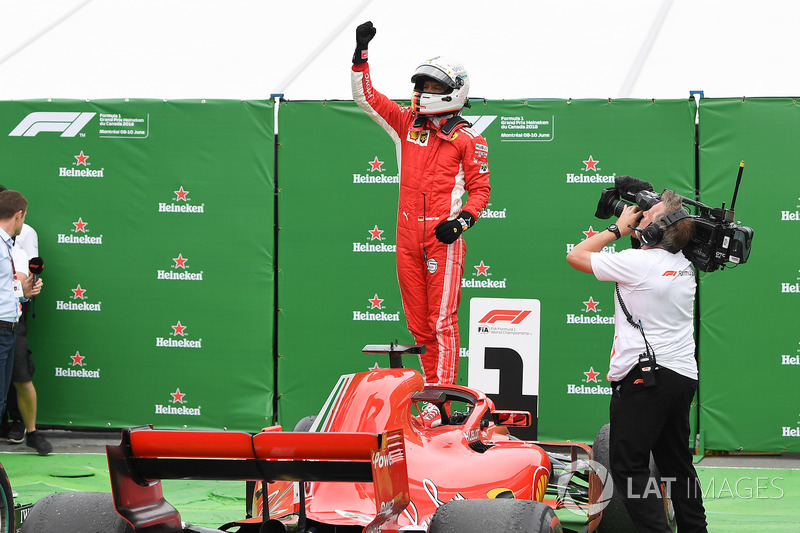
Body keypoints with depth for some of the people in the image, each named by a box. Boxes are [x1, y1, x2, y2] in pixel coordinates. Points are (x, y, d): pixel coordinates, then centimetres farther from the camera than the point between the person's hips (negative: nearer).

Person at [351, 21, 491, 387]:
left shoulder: (467, 140, 0)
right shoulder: (407, 124, 12)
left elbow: (480, 189, 2)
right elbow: (365, 95, 15)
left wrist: (462, 220, -14)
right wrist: (361, 53, 6)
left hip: (443, 238, -5)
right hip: (407, 236, 5)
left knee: (442, 321, -9)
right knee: (418, 323, 8)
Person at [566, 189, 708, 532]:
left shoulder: (637, 263, -13)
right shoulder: (685, 265, 8)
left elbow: (576, 256, -2)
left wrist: (618, 228, 6)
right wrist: (632, 230, 21)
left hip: (644, 378, -8)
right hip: (683, 375, 8)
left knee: (628, 466, -5)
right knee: (677, 463, 17)